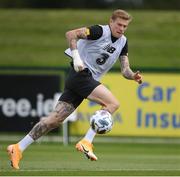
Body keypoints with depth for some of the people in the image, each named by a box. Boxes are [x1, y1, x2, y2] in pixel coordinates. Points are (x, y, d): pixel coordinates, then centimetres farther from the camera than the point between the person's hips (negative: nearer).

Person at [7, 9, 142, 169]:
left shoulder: (123, 42, 15)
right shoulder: (100, 31, -9)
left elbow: (125, 70, 13)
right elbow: (71, 34, -17)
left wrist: (133, 76, -8)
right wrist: (76, 56, -28)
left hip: (88, 79, 8)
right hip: (81, 73, -8)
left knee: (55, 119, 1)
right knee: (113, 103, -20)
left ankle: (18, 148, 2)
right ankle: (86, 142, -23)